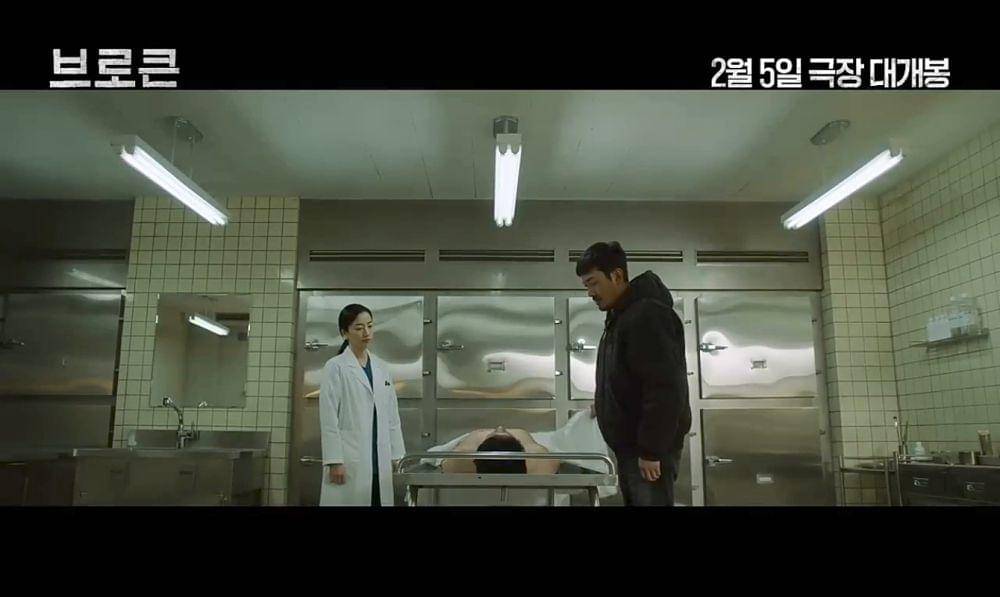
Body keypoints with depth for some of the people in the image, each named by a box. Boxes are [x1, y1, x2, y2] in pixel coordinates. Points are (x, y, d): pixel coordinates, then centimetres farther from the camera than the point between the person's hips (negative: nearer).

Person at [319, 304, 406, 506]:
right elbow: (329, 418, -8)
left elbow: (392, 416, 13)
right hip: (349, 461, -5)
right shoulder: (336, 367, -4)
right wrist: (335, 461, -14)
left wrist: (396, 455, 8)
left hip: (380, 461, 5)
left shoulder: (381, 368, 12)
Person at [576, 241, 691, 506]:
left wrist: (651, 450, -22)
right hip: (629, 445, 10)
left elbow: (665, 389, -24)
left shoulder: (648, 315, -17)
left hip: (648, 449, -10)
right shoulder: (621, 316, 15)